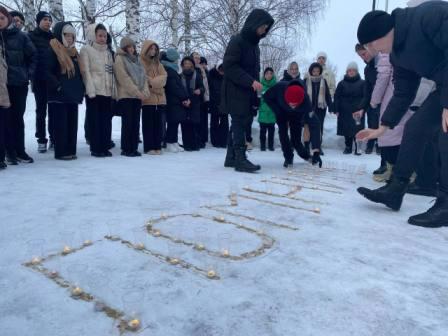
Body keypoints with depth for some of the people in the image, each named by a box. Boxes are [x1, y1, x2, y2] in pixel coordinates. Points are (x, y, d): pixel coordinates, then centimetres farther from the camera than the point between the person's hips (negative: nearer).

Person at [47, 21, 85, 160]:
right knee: (61, 124, -4)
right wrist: (58, 87, -19)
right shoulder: (52, 50, -6)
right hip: (59, 95, -7)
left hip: (73, 94, 8)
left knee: (72, 124, 9)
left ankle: (71, 151, 16)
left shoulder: (73, 52, 18)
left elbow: (78, 72, 23)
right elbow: (47, 72, -13)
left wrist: (81, 89, 11)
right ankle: (61, 152, 2)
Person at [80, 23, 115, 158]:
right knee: (95, 120, -2)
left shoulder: (109, 52, 19)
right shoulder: (86, 49, 2)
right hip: (94, 91, -5)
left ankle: (105, 147, 12)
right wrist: (91, 90, -15)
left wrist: (114, 89, 6)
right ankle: (95, 148, 4)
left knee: (107, 120, 5)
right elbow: (86, 71, -6)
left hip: (108, 91, 5)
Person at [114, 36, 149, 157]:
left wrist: (145, 91, -5)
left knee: (136, 123, 4)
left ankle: (134, 148, 9)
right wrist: (137, 92, -16)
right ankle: (126, 149, -2)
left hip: (138, 96, 6)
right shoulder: (119, 59, -1)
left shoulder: (136, 59, 20)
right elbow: (124, 78, -11)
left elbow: (143, 76, 12)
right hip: (126, 96, -6)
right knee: (127, 123, -7)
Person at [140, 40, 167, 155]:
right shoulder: (140, 62, 2)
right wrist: (155, 81, -8)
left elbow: (164, 76, 8)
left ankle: (157, 146, 10)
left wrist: (151, 81, -8)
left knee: (158, 123, 5)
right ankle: (149, 147, 0)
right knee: (148, 123, -3)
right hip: (147, 97, -5)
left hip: (159, 97, 6)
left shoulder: (157, 62, 20)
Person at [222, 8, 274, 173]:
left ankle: (231, 158, 14)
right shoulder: (237, 41, -10)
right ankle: (240, 159, -10)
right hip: (235, 91, -8)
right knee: (240, 123, -11)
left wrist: (255, 85, 7)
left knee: (239, 124, 8)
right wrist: (251, 82, -22)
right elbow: (229, 66, -18)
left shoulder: (254, 44, 16)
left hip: (248, 92, 8)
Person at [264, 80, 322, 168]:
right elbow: (267, 97, -19)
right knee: (282, 132, -16)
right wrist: (278, 113, -27)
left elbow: (314, 124, -44)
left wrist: (316, 152, -50)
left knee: (296, 139, -5)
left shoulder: (305, 100, -43)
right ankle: (288, 158, 4)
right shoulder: (279, 88, -42)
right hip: (281, 111, 1)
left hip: (297, 115, -1)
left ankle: (305, 155, 26)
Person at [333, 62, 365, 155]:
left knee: (357, 130, -7)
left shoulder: (362, 83, 3)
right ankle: (348, 147, 13)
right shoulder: (342, 83, 6)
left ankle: (357, 147, -4)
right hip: (345, 111, 2)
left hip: (357, 111, -2)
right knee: (347, 130, 4)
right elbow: (337, 97, 3)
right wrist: (337, 110, -4)